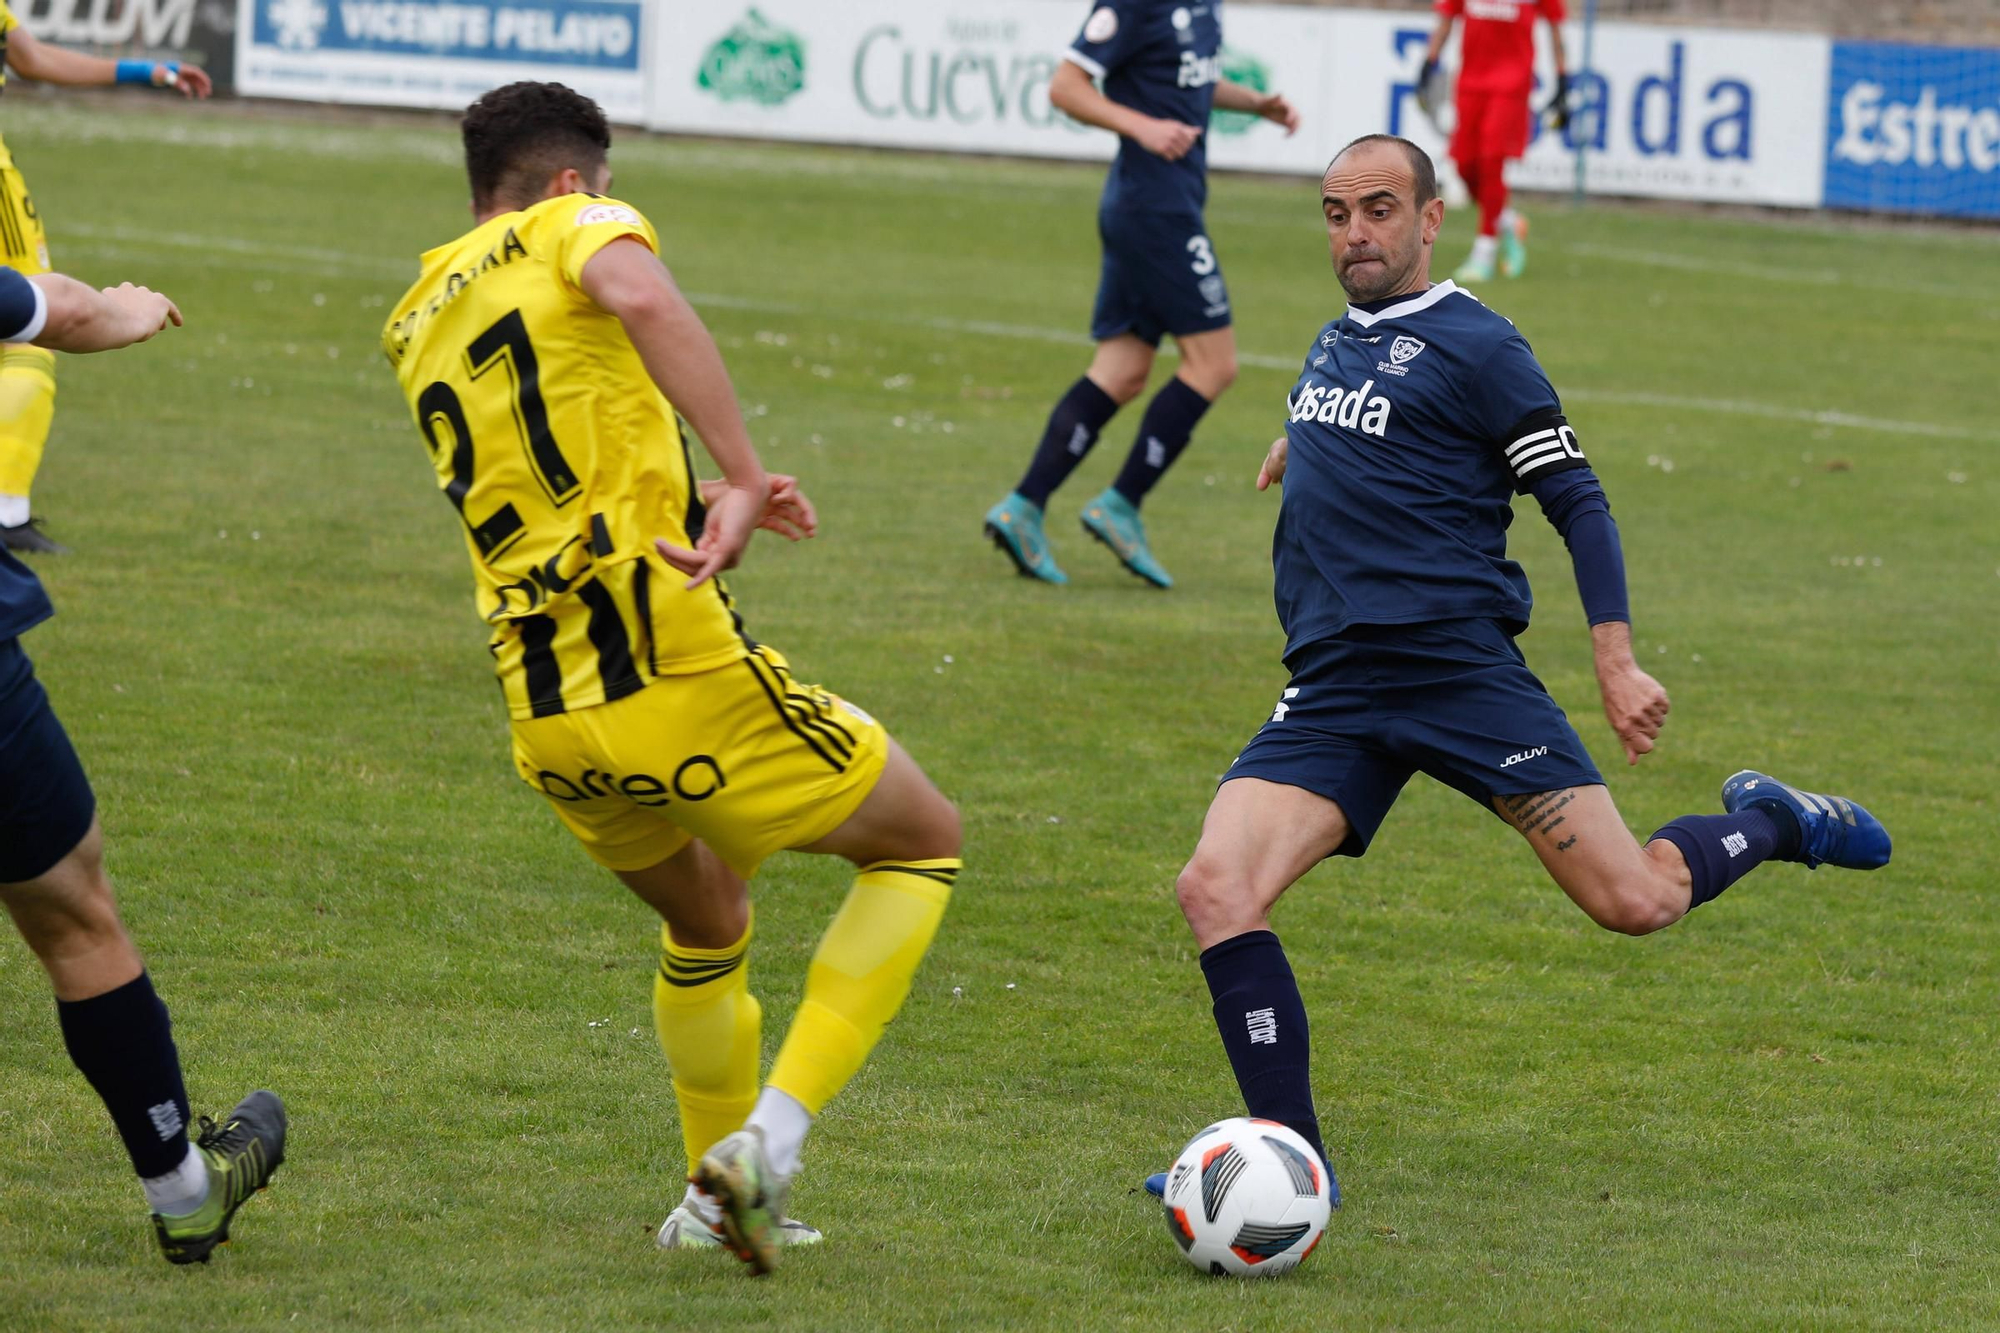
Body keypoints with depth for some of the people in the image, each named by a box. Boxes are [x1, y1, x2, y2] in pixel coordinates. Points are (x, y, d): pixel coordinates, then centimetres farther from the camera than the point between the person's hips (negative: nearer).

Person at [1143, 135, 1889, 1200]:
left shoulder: (1472, 345, -4)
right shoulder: (1334, 342, 18)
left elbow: (1578, 503, -5)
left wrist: (1616, 662, -14)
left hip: (1462, 666, -6)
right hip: (1330, 691, 6)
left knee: (1633, 902, -9)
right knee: (1214, 890, -17)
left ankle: (1772, 824, 25)